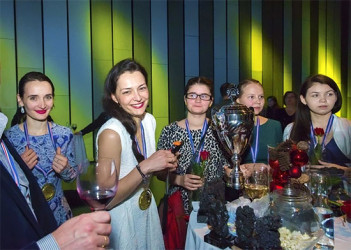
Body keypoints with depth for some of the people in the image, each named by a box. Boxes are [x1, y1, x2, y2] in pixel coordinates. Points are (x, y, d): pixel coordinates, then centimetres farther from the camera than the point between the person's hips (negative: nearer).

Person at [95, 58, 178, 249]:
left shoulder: (149, 120, -6)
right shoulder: (110, 133, -27)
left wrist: (164, 163, -11)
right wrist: (144, 167, -34)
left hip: (146, 205, 7)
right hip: (121, 216, -6)